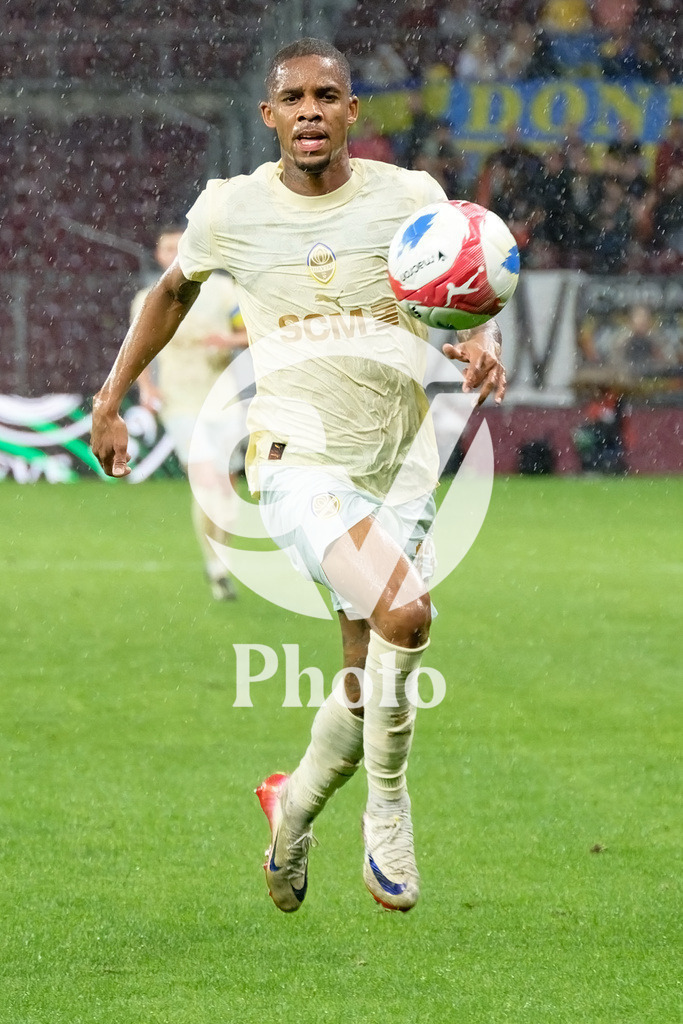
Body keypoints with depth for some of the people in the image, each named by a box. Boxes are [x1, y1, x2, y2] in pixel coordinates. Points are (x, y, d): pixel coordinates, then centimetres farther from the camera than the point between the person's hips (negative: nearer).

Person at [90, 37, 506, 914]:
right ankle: (388, 813, -9)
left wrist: (482, 341, -16)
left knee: (368, 696, 8)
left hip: (400, 469, 3)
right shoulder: (229, 210, -2)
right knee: (405, 614, -28)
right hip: (298, 462, -3)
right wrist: (110, 399, 19)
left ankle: (294, 806, 38)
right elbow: (173, 291, 18)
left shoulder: (410, 198, -2)